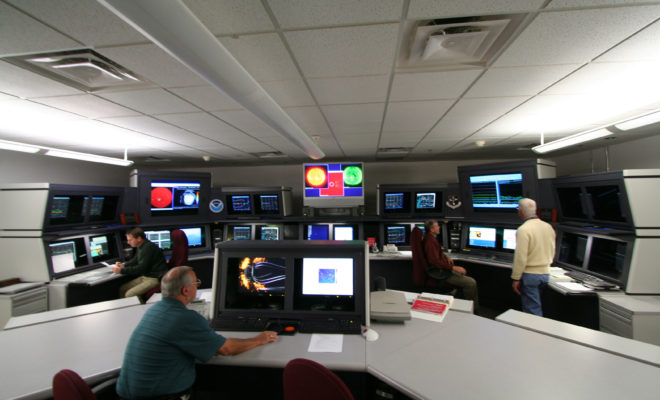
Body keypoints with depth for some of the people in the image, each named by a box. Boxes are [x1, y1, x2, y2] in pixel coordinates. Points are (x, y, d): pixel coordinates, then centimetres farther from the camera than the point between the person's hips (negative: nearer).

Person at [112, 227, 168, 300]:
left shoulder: (148, 247, -21)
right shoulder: (141, 246, 10)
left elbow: (141, 268, -22)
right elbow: (136, 259, 28)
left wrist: (121, 270, -16)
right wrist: (123, 265, 10)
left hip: (155, 279, -10)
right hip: (145, 276, 10)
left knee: (129, 295, -20)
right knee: (122, 289, 6)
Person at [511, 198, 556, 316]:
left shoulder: (523, 229, -18)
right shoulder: (548, 227, 5)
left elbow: (520, 257, -19)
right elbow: (552, 252, 14)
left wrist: (516, 278, -12)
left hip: (530, 275, -7)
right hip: (545, 273, 7)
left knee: (532, 311, 2)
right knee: (537, 308, 21)